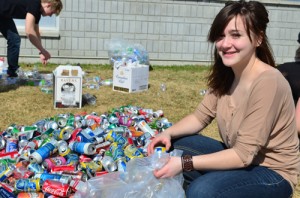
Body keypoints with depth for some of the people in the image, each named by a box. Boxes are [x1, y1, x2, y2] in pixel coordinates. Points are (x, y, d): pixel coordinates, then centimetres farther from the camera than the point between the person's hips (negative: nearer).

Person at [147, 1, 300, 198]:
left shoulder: (267, 82, -27)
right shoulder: (225, 74, -4)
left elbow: (244, 154, -27)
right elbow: (201, 116, 4)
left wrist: (185, 163, -29)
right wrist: (168, 133, -15)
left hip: (272, 172, -7)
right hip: (238, 156, 7)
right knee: (173, 146, -4)